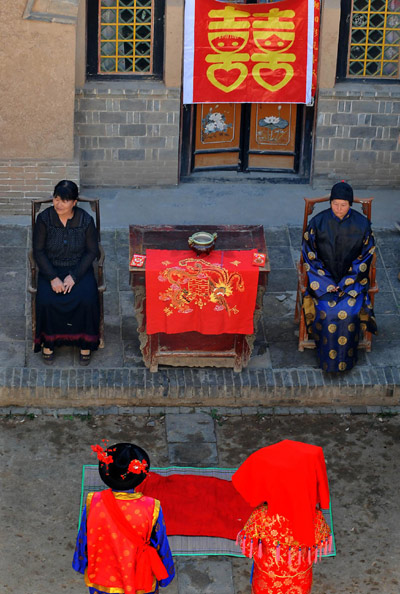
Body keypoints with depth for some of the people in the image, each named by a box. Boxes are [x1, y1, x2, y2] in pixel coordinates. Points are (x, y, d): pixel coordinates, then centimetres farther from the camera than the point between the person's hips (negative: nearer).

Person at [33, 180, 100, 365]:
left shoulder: (86, 221, -10)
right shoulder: (44, 219, -9)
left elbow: (92, 251, -4)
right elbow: (38, 251, -6)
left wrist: (73, 276, -15)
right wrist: (53, 278, -16)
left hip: (79, 268, 0)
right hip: (51, 268, 0)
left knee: (87, 300, -27)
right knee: (46, 301, -27)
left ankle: (85, 343, -7)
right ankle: (48, 342, -6)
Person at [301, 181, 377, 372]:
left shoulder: (361, 224, -4)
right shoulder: (318, 222, -5)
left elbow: (366, 256, 1)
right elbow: (309, 255, -1)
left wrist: (345, 282, -9)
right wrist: (326, 282, -11)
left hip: (352, 277, 0)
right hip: (323, 276, 0)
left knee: (351, 309, -25)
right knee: (326, 309, -26)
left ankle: (346, 359, -9)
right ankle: (327, 357, -12)